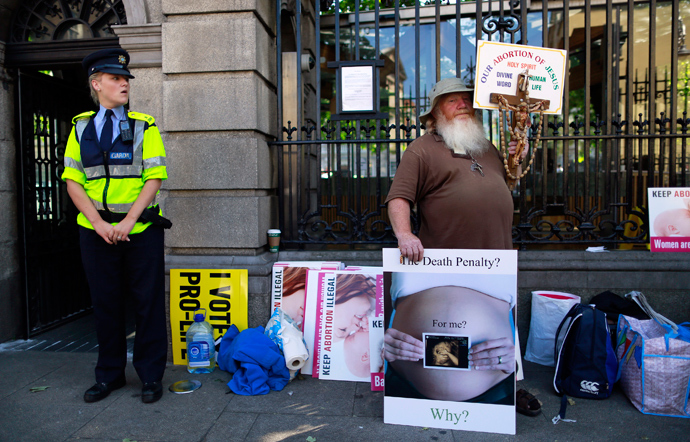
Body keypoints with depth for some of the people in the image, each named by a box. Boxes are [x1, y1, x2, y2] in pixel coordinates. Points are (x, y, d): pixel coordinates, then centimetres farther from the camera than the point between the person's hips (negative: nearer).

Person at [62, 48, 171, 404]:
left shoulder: (144, 127, 2)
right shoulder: (81, 128, 9)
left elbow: (154, 179, -6)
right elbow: (72, 182, 3)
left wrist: (128, 220, -16)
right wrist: (99, 222, -10)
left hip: (141, 231, -2)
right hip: (96, 232, 3)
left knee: (148, 302, 3)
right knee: (105, 303, 12)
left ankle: (151, 376, 18)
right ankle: (109, 375, 29)